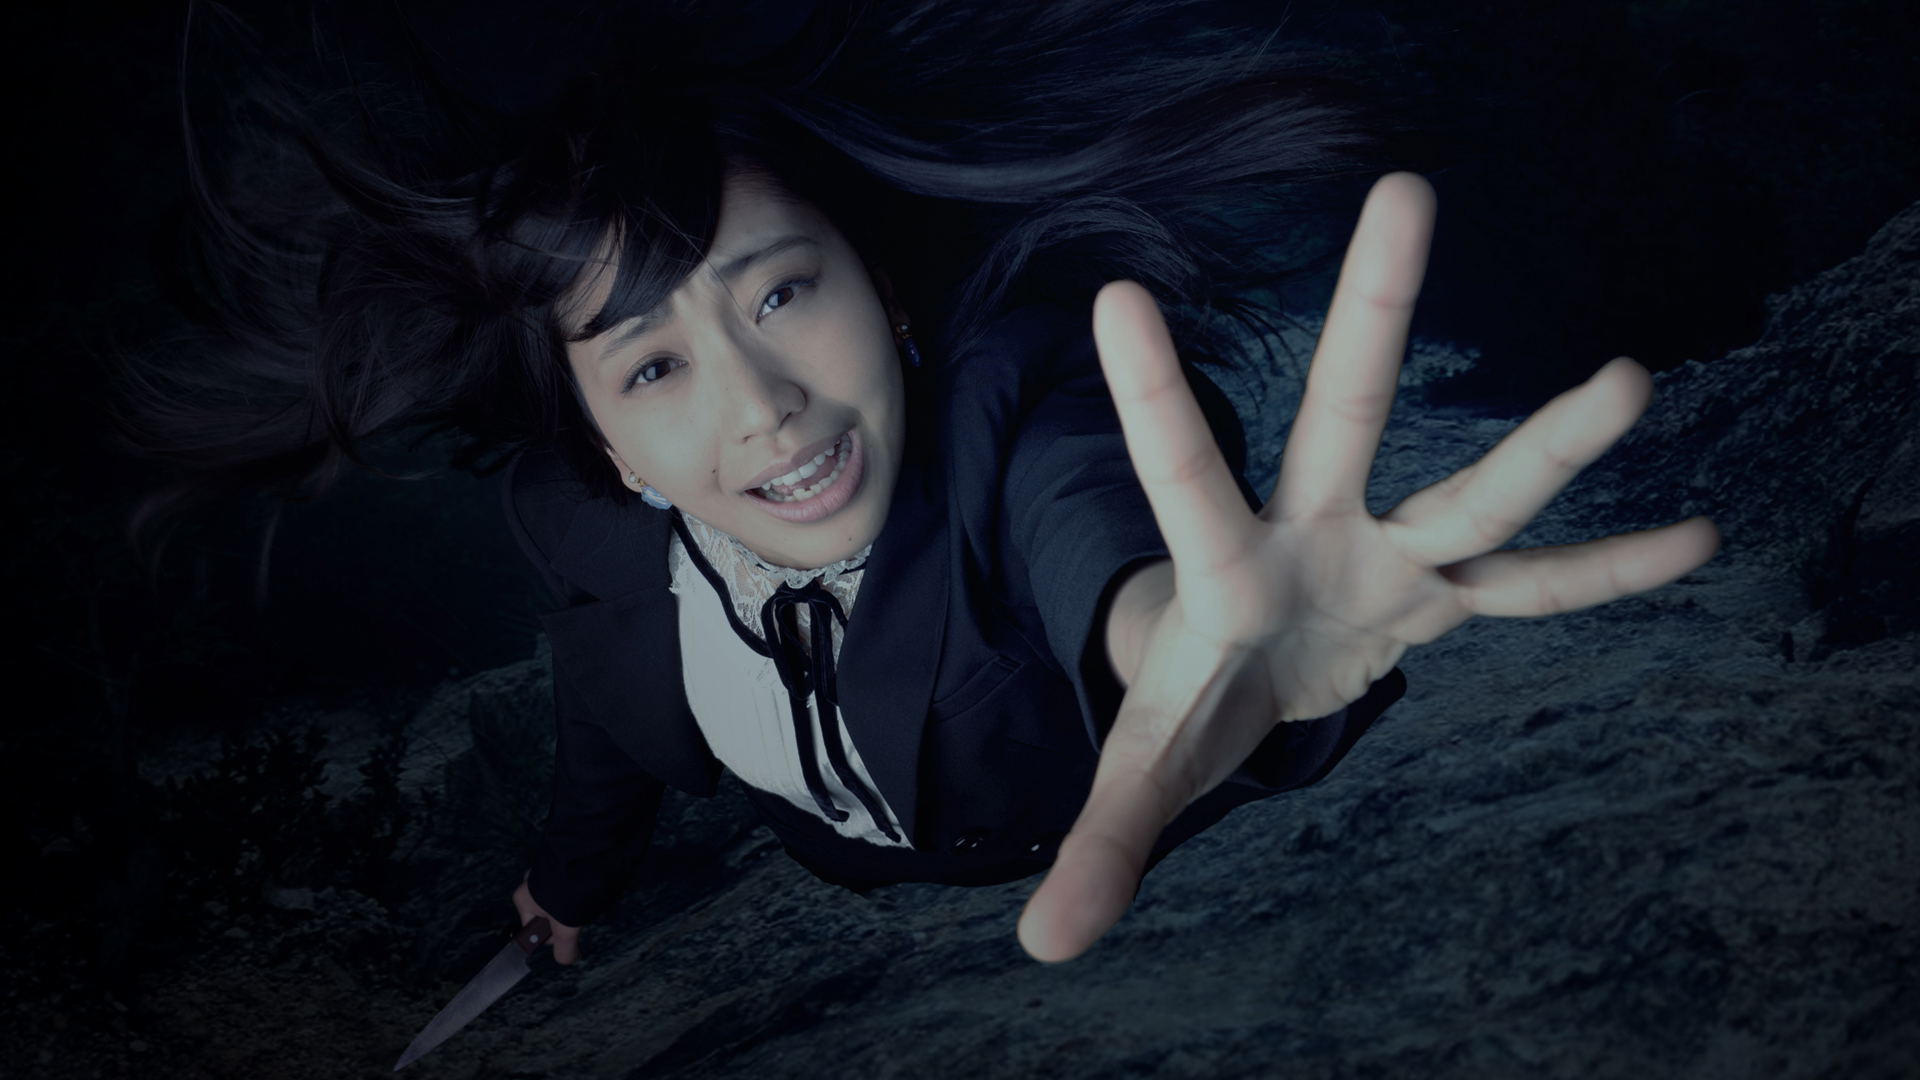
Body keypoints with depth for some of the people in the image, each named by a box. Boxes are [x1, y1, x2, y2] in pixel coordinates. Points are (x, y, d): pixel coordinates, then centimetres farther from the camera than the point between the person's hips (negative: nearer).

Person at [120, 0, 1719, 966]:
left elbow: (1086, 490, -70)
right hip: (854, 899, 4)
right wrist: (574, 877, 17)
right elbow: (608, 689, -3)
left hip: (1149, 859, -3)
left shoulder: (1008, 366, -44)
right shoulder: (583, 520, -28)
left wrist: (1169, 616, -97)